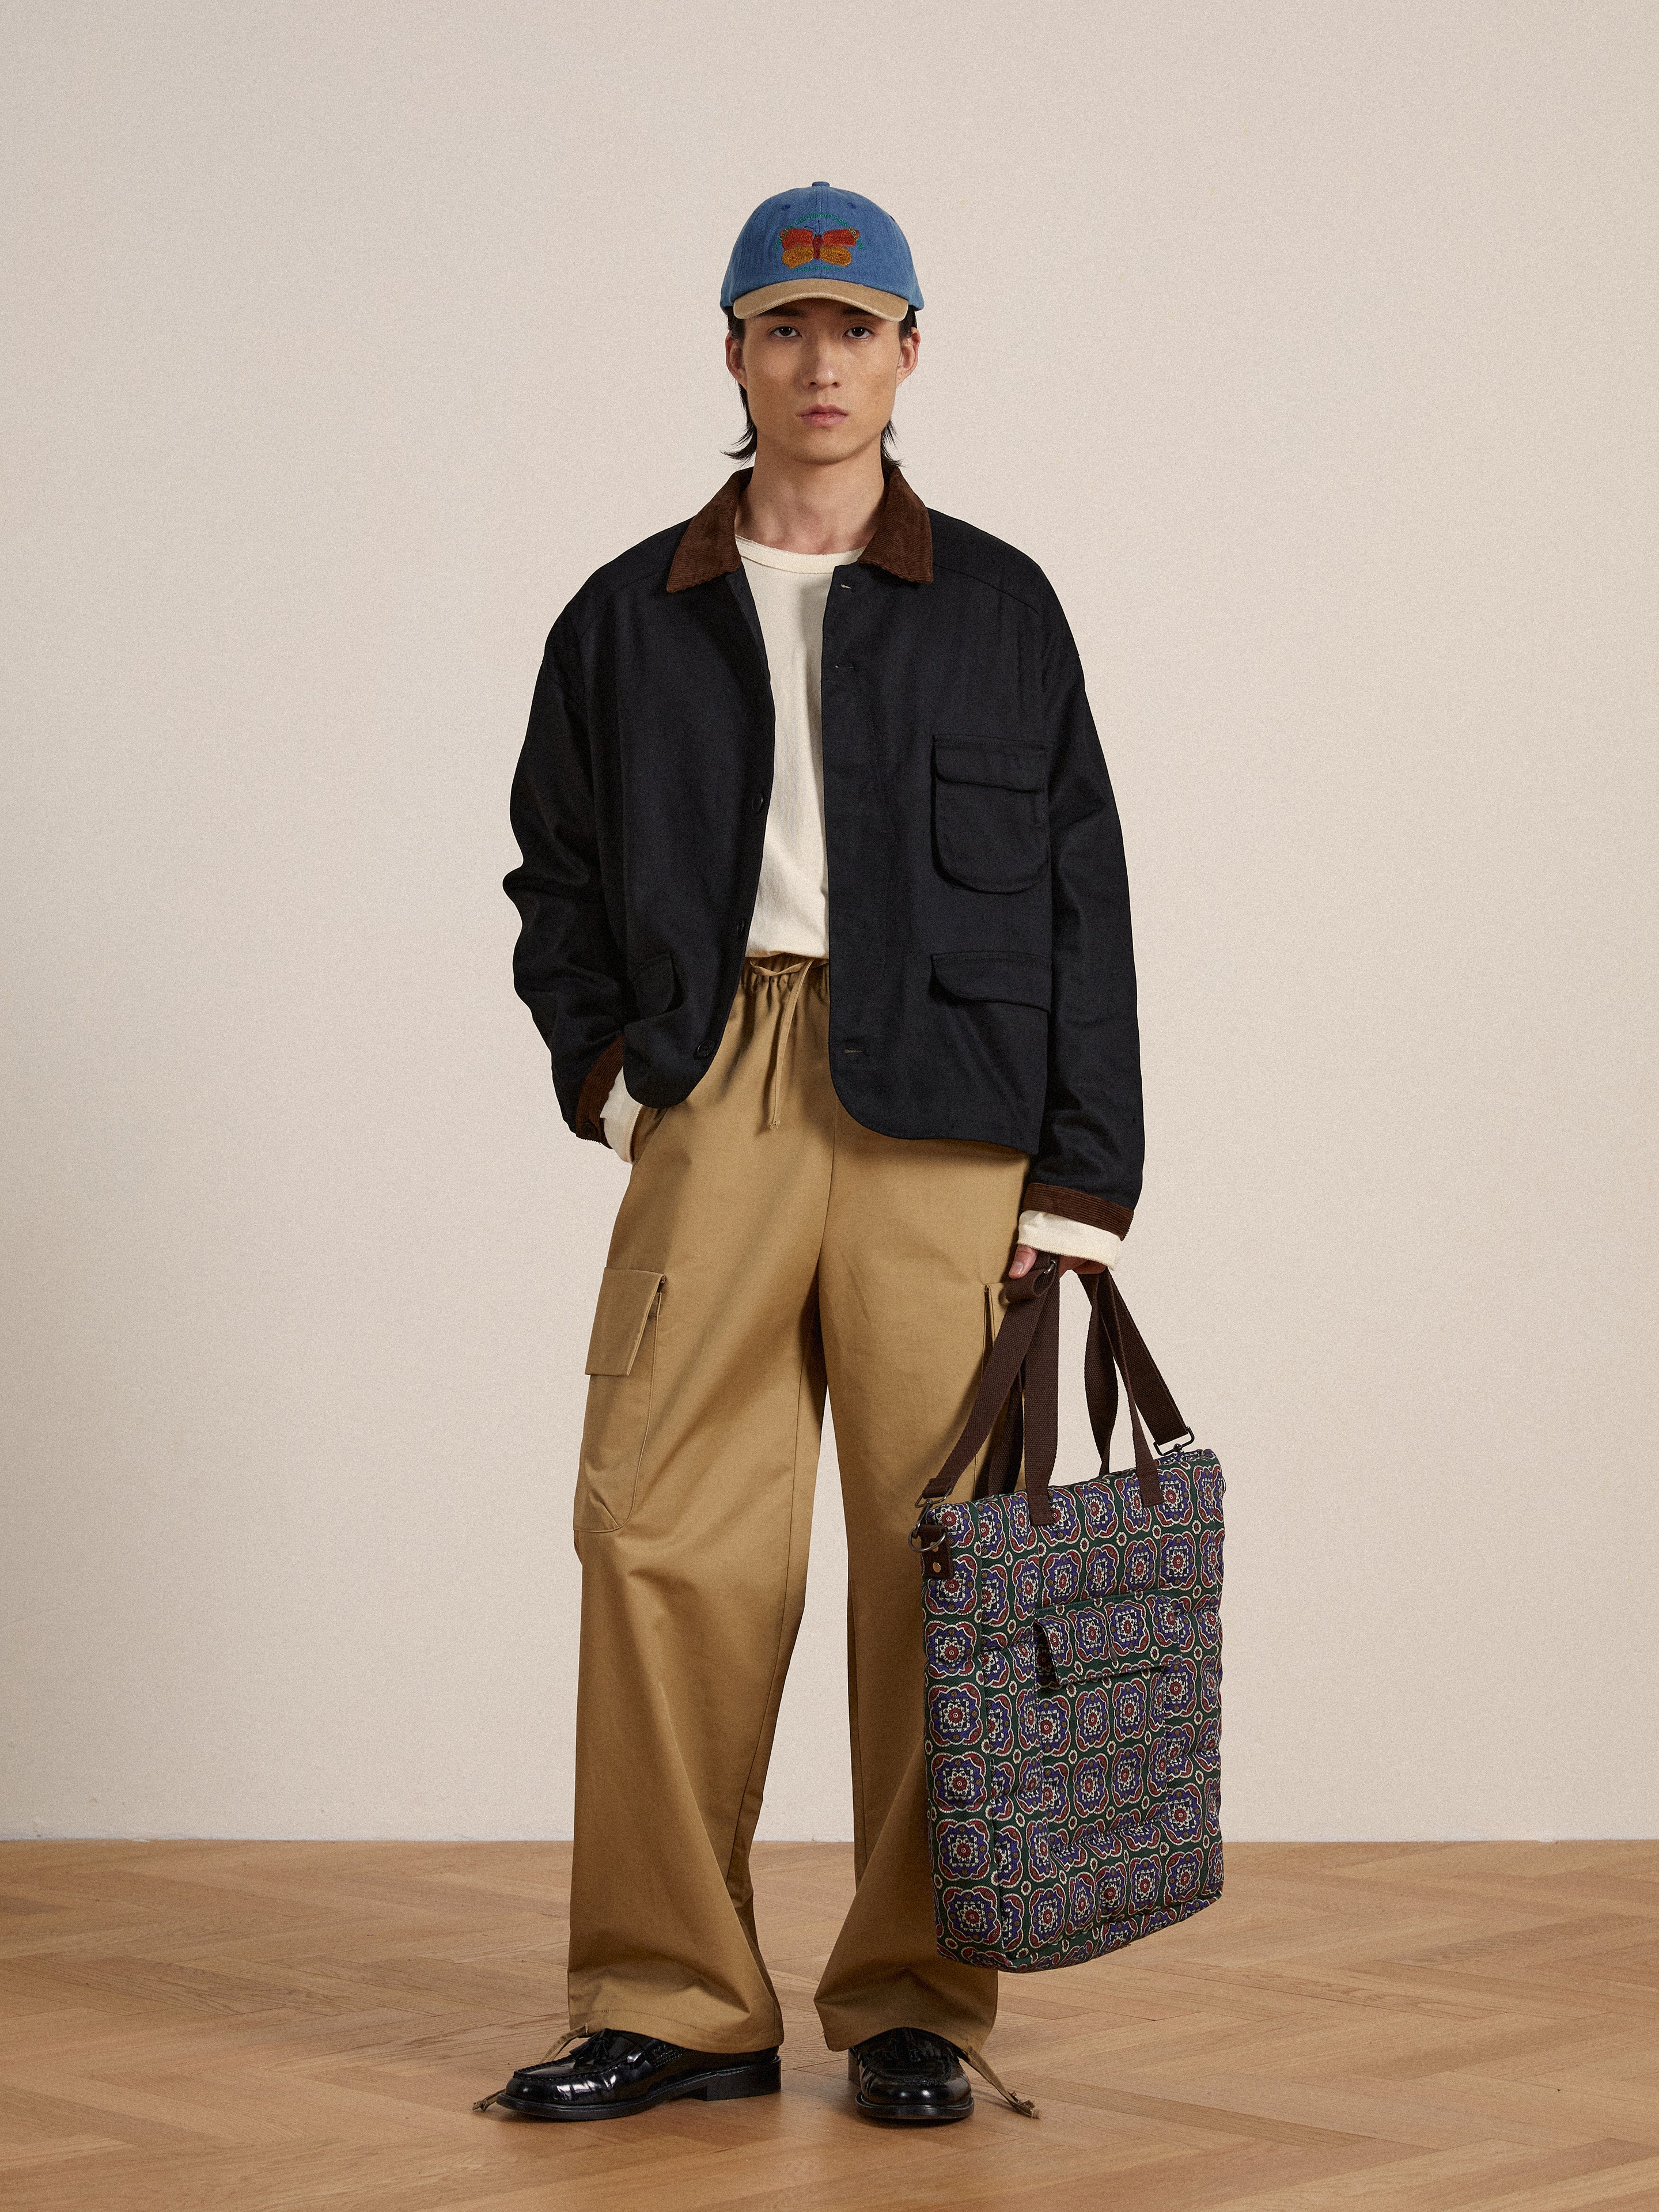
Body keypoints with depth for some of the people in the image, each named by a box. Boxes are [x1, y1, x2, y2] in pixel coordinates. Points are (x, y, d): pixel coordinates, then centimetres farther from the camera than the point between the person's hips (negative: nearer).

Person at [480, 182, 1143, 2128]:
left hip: (943, 1118, -1)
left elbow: (1082, 906, 7)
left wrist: (1082, 1184, 0)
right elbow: (554, 877, 22)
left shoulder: (1000, 610, 11)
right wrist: (600, 1061, 4)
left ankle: (916, 2003, 11)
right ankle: (676, 2003, 6)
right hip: (712, 1106, 1)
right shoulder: (632, 617, 14)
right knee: (663, 1539, -5)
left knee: (937, 1555, -1)